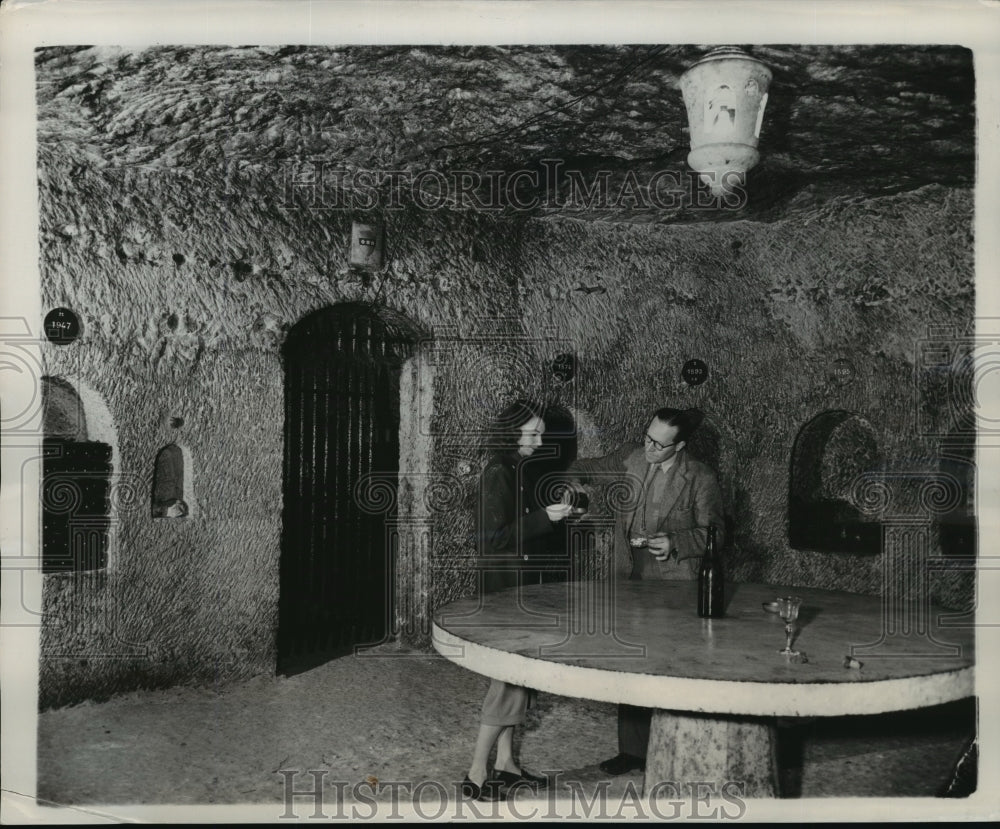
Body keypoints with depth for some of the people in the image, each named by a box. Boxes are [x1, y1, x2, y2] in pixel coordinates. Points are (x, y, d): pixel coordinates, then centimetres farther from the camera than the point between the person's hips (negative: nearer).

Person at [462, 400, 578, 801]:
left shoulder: (524, 472, 11)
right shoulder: (497, 474, -15)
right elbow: (494, 538, -21)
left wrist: (557, 514, 5)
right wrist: (544, 517, -23)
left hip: (525, 585, 9)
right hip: (505, 587, -9)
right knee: (511, 677, -7)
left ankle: (505, 762, 22)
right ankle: (477, 774, -1)